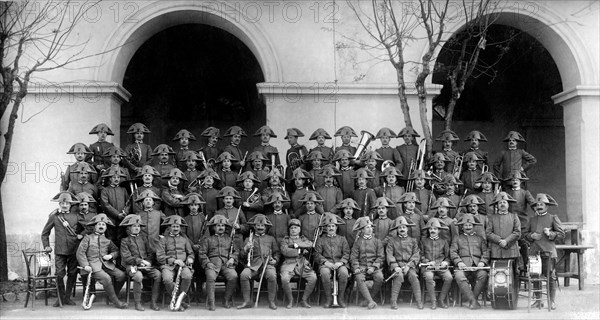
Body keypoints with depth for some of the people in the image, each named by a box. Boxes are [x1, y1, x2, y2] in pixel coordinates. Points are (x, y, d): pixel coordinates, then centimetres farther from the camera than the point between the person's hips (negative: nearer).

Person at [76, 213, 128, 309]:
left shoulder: (107, 240, 18)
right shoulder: (88, 238, 6)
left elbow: (116, 250, 20)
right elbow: (80, 252, 0)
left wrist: (111, 255, -5)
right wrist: (85, 265, -14)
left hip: (106, 264, 5)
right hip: (93, 264, -5)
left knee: (121, 275, -17)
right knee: (106, 278, -30)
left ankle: (114, 295, 3)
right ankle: (115, 301, -18)